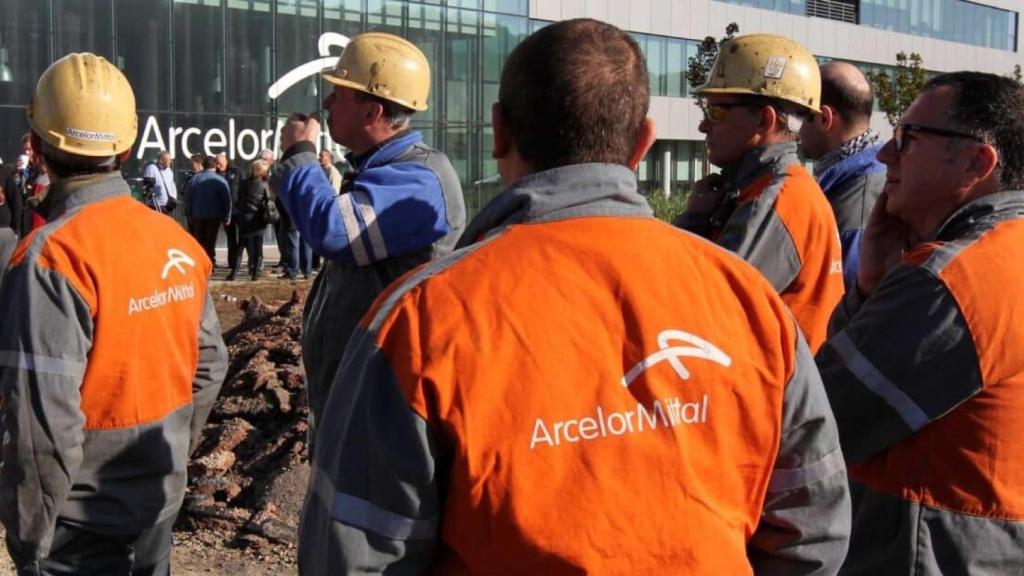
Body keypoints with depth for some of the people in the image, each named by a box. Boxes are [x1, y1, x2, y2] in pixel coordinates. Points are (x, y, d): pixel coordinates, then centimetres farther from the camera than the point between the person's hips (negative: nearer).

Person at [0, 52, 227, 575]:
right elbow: (209, 364, 6)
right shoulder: (175, 241, -2)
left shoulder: (52, 257, -22)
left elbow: (45, 420, -23)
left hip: (81, 526, -6)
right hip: (158, 503, 6)